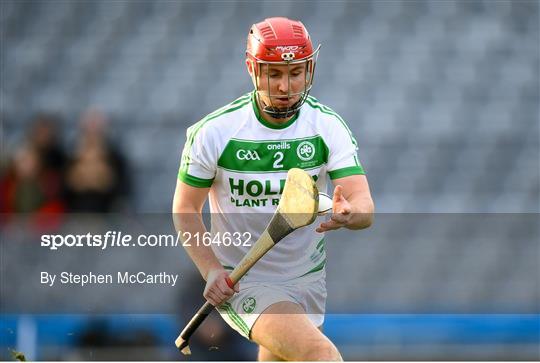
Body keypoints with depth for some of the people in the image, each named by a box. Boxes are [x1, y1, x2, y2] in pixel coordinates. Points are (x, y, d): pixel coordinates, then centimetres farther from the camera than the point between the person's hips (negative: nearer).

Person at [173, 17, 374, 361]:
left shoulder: (327, 125, -9)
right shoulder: (215, 131, -14)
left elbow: (365, 207, -18)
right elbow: (185, 208, -2)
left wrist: (348, 214, -42)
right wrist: (211, 269, -16)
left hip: (307, 281, 4)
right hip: (243, 282, -4)